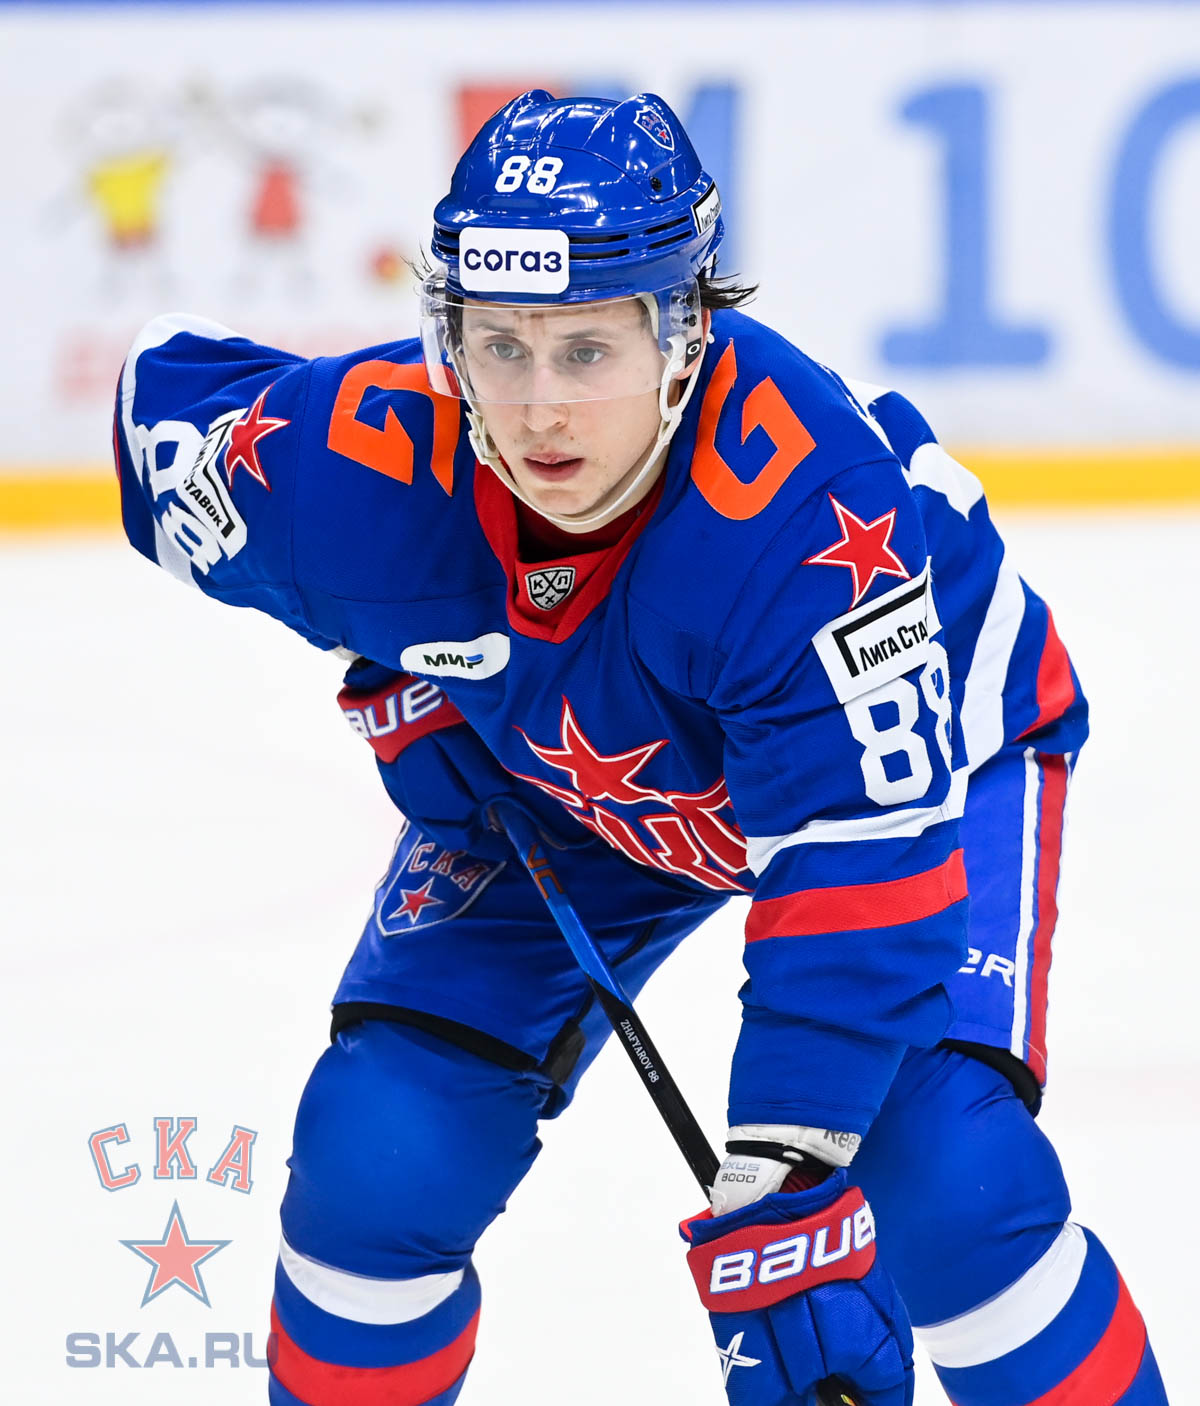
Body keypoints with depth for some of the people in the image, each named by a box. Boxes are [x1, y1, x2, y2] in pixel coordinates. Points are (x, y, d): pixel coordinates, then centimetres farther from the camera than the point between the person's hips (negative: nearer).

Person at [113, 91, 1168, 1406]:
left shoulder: (816, 514, -43)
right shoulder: (366, 466, -31)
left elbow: (861, 870, -43)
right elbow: (164, 394, -8)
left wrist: (777, 1193, -49)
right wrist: (393, 681, -10)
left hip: (922, 743, -4)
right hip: (569, 787, 4)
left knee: (949, 1182, -23)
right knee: (379, 1152, -9)